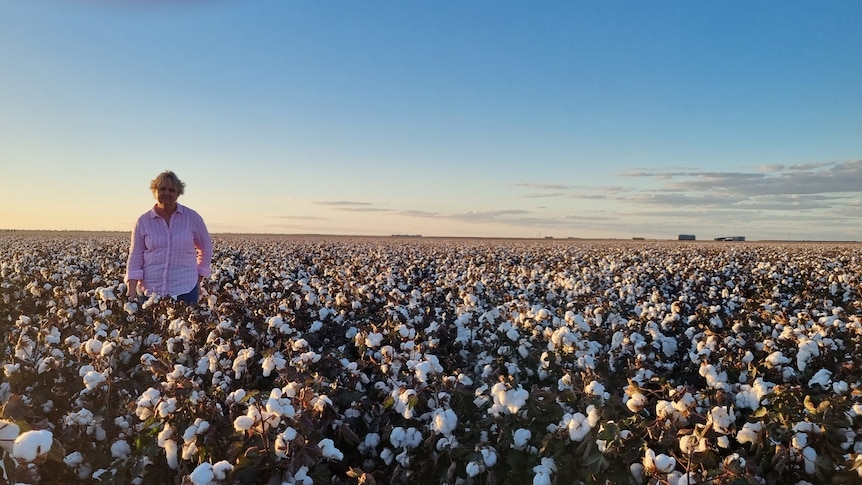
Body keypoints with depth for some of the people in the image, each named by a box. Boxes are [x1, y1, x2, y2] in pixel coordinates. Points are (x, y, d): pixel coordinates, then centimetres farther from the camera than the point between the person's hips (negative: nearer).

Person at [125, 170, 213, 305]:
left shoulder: (192, 217, 1)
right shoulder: (143, 221, 2)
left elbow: (206, 248, 12)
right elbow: (135, 257, 2)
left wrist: (199, 280, 9)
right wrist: (132, 289, -9)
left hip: (185, 290, -1)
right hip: (149, 291, 1)